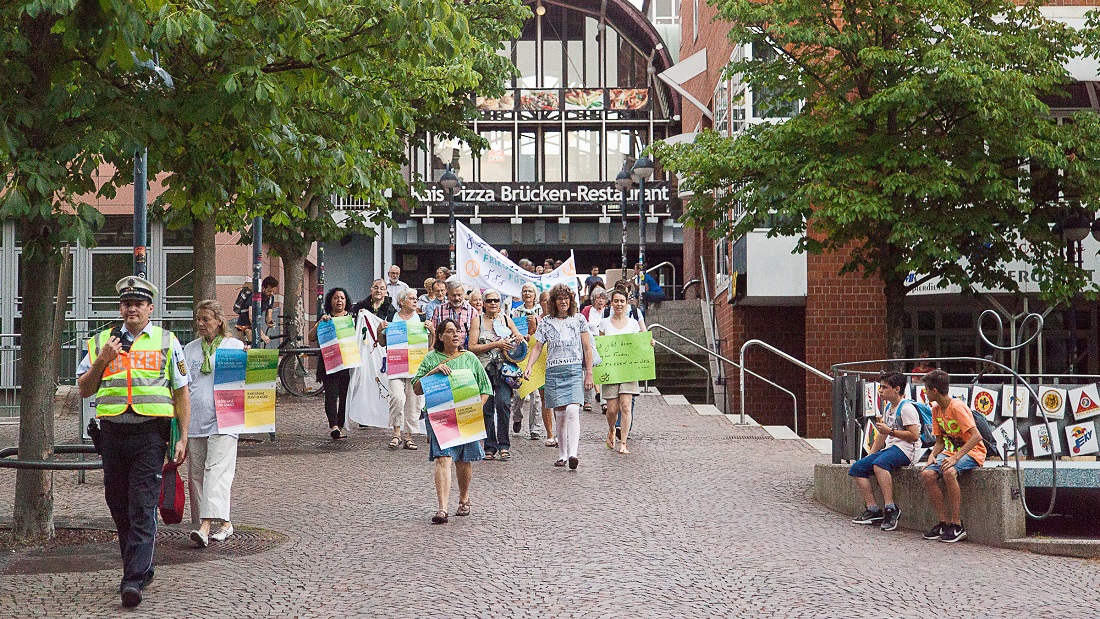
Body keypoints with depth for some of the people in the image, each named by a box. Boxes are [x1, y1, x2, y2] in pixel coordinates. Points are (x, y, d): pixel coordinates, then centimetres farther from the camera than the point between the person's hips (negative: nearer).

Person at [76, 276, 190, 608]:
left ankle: (134, 579, -15)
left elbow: (181, 393, 9)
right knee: (118, 505, 9)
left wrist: (182, 439, 2)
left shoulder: (167, 342, 8)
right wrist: (102, 360, -6)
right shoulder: (101, 342, 14)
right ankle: (139, 567, 25)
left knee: (142, 506, -10)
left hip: (150, 432, -3)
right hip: (112, 431, 4)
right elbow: (83, 390, 11)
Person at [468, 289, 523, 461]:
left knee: (503, 403, -14)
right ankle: (490, 447, 10)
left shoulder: (506, 319, 10)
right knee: (486, 408, 1)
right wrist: (496, 344, -13)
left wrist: (517, 338, -2)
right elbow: (472, 347, -5)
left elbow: (519, 337, 22)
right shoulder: (478, 320, 4)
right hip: (484, 369, 0)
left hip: (503, 368, 0)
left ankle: (504, 445, -6)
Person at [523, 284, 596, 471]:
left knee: (572, 410, -19)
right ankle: (562, 455, 11)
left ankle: (572, 454, -27)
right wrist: (528, 367, -5)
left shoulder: (579, 319, 8)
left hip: (575, 370, -2)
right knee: (560, 414, 2)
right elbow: (537, 346, 10)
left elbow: (587, 348, 8)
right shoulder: (546, 322, 11)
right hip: (554, 371, 2)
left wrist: (589, 374, 3)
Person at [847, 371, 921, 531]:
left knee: (879, 464, -38)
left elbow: (914, 435, -18)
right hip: (890, 448, 10)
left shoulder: (906, 408, -9)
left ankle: (891, 509, -38)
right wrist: (870, 455, 18)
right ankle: (873, 510, -10)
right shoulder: (888, 408, 20)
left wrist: (890, 431, -17)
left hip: (905, 449, -10)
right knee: (857, 468, -5)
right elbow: (883, 435, 27)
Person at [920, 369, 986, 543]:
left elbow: (976, 436, -26)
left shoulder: (957, 407, -19)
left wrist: (956, 457, -32)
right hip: (951, 450, 8)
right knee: (927, 474, -19)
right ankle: (944, 522, -12)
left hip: (972, 452, -8)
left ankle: (957, 525, -28)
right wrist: (933, 455, -8)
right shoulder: (936, 409, 7)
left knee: (949, 472, -37)